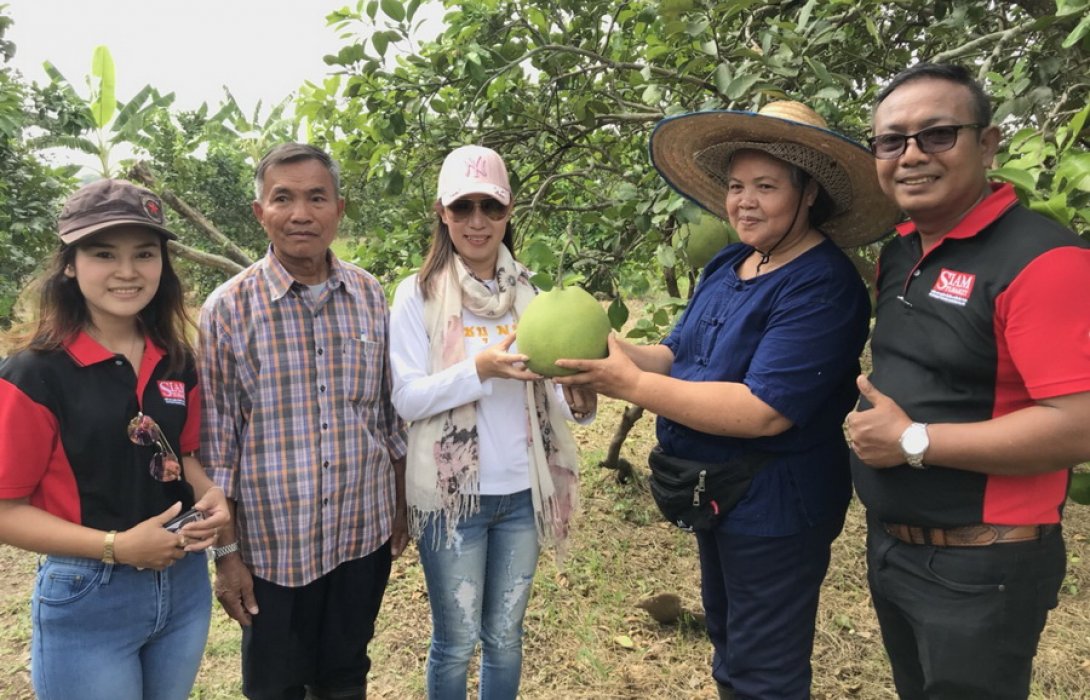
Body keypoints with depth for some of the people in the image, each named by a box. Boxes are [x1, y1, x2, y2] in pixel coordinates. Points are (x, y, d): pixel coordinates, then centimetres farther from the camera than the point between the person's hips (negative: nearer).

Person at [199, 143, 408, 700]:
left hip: (364, 533, 3)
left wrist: (401, 506, 10)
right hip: (274, 544, -2)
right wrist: (226, 553, -5)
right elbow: (215, 445, -7)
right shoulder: (229, 309, -11)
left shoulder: (370, 295, -1)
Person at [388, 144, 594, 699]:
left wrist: (576, 401, -16)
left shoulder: (525, 292, 4)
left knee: (505, 637, 18)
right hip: (452, 493, -3)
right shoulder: (418, 294, -7)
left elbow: (538, 388, 5)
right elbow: (406, 398, -13)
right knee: (456, 642, 11)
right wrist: (480, 369, -27)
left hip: (522, 491, 4)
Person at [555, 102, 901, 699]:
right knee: (728, 648, 28)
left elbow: (763, 411, -31)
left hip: (773, 510, -8)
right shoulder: (726, 265, 3)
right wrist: (613, 353, -17)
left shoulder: (823, 286, -24)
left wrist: (632, 385, -31)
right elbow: (681, 357, 4)